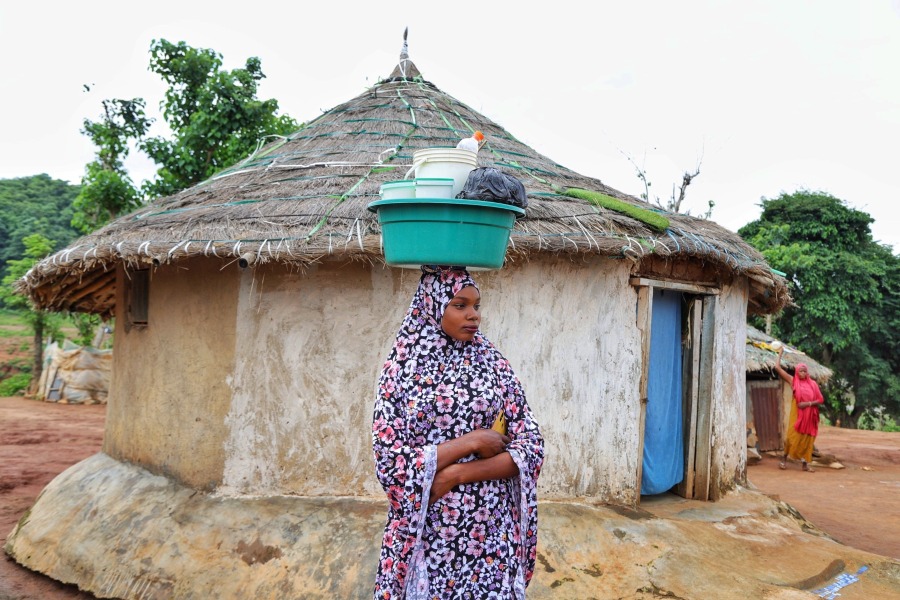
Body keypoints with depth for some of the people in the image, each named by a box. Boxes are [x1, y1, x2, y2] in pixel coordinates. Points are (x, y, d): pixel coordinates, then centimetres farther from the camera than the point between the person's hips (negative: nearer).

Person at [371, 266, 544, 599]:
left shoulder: (494, 363, 1)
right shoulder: (402, 367, -5)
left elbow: (530, 446, -5)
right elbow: (390, 460, -12)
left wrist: (455, 475, -15)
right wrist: (471, 441, -16)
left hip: (490, 527, 2)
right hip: (426, 529, -1)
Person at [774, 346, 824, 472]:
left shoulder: (813, 383, 5)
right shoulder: (793, 381, 1)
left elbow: (821, 400, 3)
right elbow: (777, 367, -3)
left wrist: (808, 403, -13)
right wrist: (780, 353, 4)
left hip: (809, 415, 2)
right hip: (797, 414, -2)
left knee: (807, 438, 4)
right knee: (793, 436, -5)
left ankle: (805, 464, 10)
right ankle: (784, 458, 11)